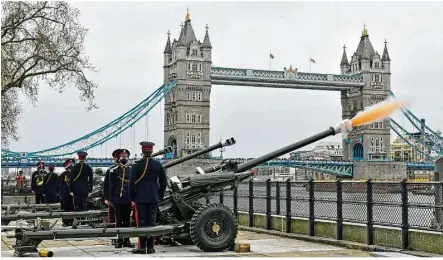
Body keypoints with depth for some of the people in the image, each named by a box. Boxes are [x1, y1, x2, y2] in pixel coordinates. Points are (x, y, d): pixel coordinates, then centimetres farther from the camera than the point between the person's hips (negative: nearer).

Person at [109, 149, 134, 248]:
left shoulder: (131, 170, 7)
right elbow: (111, 186, 2)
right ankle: (119, 240, 8)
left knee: (127, 221, 8)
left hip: (128, 200, 2)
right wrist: (111, 199, -3)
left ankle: (126, 240, 14)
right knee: (118, 221, 3)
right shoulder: (114, 171, 1)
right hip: (118, 200, -2)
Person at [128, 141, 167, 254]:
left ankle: (142, 247, 0)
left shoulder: (137, 165, -7)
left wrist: (131, 198, 1)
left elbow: (132, 182, -7)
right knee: (151, 222, 6)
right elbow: (163, 182, 7)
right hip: (154, 198, 3)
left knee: (141, 222, 1)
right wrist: (160, 196, 16)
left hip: (140, 198, -3)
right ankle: (150, 247, 8)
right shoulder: (158, 164, 3)